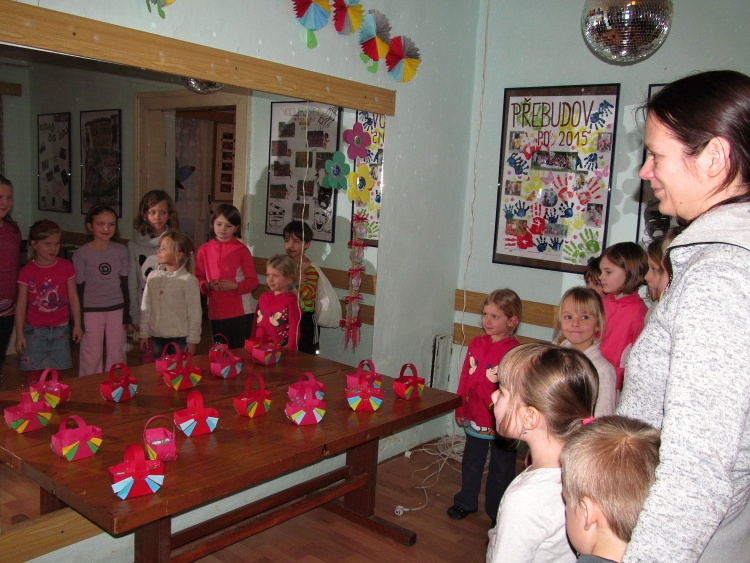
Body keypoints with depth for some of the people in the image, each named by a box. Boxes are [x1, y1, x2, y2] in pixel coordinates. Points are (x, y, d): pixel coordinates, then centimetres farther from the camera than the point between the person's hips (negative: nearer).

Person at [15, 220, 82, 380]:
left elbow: (73, 297, 2)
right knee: (33, 375, 4)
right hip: (34, 330, -1)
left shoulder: (66, 267, -2)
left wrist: (77, 325, 3)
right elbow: (21, 304, -2)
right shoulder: (27, 271, -6)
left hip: (60, 329, 1)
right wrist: (19, 334, -3)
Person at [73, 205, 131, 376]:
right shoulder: (82, 254, -6)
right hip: (91, 310, -2)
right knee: (92, 356, 6)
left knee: (117, 353, 9)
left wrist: (127, 315, 5)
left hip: (116, 309, 2)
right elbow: (79, 287, -4)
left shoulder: (121, 251, 0)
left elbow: (125, 284, 5)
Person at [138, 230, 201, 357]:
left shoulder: (188, 280, -11)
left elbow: (195, 313, -9)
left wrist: (192, 340, -9)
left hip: (180, 338, -4)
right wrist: (144, 334, 7)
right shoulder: (153, 276, 1)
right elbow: (146, 307, 7)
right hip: (157, 336, 4)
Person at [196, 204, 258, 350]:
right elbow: (199, 277, 6)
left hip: (241, 311, -3)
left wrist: (235, 286, -19)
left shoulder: (241, 249, -5)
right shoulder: (205, 249, 3)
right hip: (216, 311, 3)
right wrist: (207, 285, -14)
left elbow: (253, 281, -4)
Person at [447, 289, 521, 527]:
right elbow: (465, 378, 7)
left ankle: (497, 513, 32)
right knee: (471, 464, 23)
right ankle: (465, 502, 44)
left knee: (501, 470, 14)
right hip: (475, 419, 5)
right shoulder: (476, 344, -1)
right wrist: (460, 409, 10)